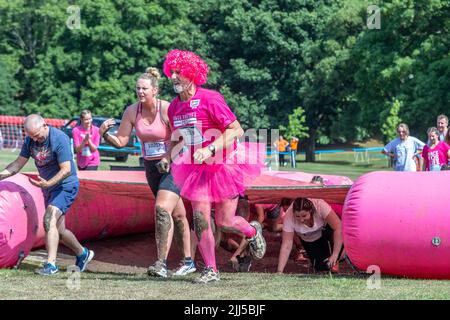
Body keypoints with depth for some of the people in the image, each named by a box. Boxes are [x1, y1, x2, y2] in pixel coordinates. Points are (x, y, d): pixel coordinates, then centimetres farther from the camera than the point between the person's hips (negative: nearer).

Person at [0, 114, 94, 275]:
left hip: (65, 185, -8)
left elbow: (66, 170, -25)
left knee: (49, 220, -25)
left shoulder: (60, 139, -23)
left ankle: (51, 264, -28)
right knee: (58, 231, 12)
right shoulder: (30, 140, -1)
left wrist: (48, 183, -39)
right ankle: (82, 254, 34)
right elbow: (19, 162, 2)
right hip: (49, 186, 8)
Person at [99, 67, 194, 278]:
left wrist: (167, 160, -28)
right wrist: (105, 134, -19)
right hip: (151, 167, 6)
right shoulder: (132, 112, -2)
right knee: (177, 214, 16)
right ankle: (188, 262, 26)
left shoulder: (167, 109, -17)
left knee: (162, 208, -22)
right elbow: (120, 141, -1)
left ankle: (161, 263, -22)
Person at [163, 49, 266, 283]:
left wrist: (210, 150, -30)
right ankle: (210, 270, 2)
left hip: (224, 166, -5)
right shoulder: (174, 107, 3)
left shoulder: (210, 99, -18)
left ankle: (253, 232, 34)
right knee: (200, 219, -6)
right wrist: (167, 158, 2)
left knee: (224, 221, 1)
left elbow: (237, 130, -21)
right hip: (197, 170, 5)